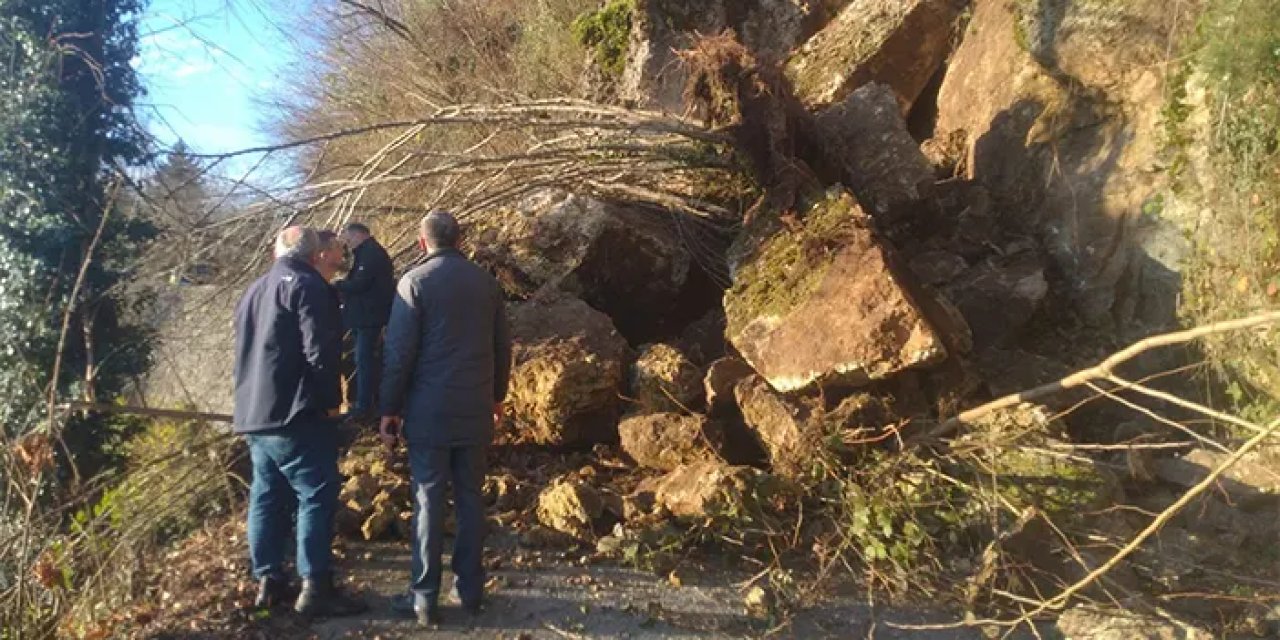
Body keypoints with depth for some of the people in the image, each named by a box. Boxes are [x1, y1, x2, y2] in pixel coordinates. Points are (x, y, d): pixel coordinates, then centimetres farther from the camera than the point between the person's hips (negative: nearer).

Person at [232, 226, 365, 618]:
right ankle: (315, 588, -7)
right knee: (316, 497, -6)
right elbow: (319, 350, -17)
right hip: (296, 415, -9)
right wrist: (330, 399, -8)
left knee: (267, 499, 13)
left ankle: (268, 581, 17)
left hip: (253, 415, 9)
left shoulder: (253, 292, 20)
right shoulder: (307, 286, -8)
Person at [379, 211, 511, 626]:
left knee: (429, 502, 1)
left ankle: (425, 598, 6)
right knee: (470, 498, 11)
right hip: (476, 410, 4)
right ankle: (471, 589, 17)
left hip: (430, 412, -4)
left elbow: (399, 351, -10)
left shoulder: (415, 282, -7)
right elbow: (502, 346, 11)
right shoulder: (486, 281, 6)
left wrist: (389, 409, -3)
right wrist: (497, 395, 23)